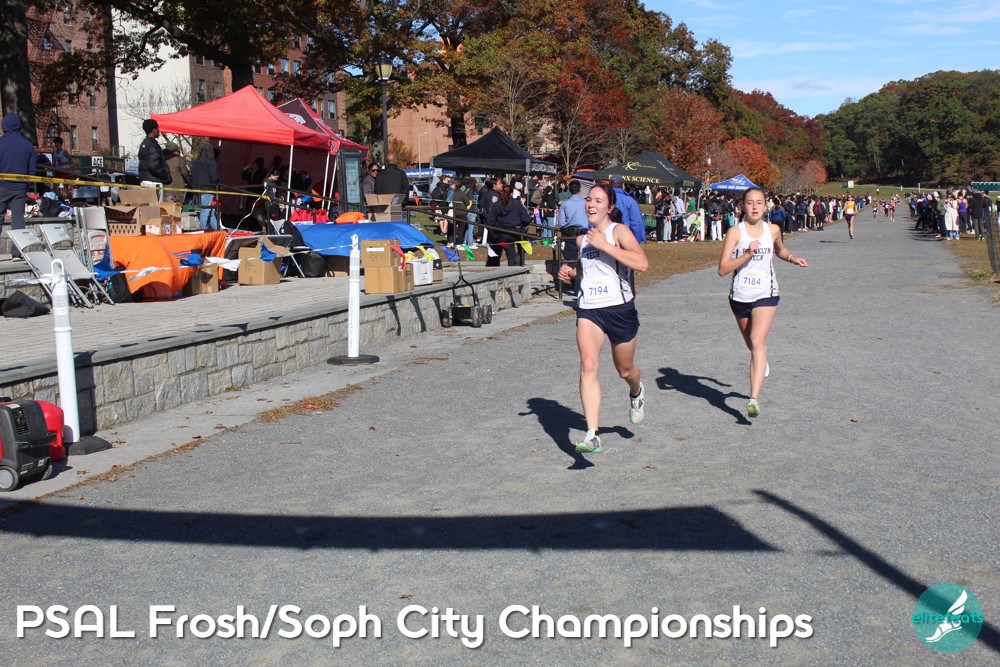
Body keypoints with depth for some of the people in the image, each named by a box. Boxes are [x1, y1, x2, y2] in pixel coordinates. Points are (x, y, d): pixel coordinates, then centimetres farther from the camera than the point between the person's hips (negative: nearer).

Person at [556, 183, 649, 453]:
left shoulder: (619, 231, -7)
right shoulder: (582, 238, 11)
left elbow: (642, 263, -23)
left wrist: (605, 245, -24)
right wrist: (571, 271, 9)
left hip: (620, 308, -3)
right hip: (588, 309, 4)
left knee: (624, 370, 14)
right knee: (588, 366, -17)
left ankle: (636, 392, 53)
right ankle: (592, 436, -20)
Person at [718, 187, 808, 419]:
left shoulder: (773, 230, 2)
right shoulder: (735, 232, -8)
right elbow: (722, 269, -15)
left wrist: (792, 258, 6)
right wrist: (748, 254, -25)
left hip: (766, 296, -1)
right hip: (740, 297, 1)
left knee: (757, 343, -19)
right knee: (752, 345, 18)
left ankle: (754, 399, -24)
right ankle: (762, 362, 57)